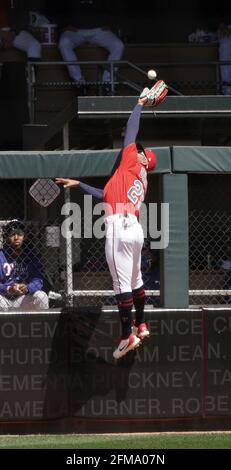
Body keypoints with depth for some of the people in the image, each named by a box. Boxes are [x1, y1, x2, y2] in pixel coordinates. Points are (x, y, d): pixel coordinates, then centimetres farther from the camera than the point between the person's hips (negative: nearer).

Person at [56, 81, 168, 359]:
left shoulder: (132, 163, 6)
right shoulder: (141, 183, 26)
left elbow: (131, 131, 7)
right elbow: (107, 196, 31)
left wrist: (140, 104, 20)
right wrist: (78, 184, 35)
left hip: (120, 226, -10)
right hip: (135, 229, 10)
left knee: (122, 284, -9)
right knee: (135, 280, 23)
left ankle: (128, 336, -11)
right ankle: (141, 326, 33)